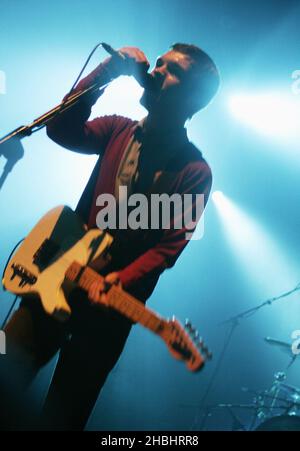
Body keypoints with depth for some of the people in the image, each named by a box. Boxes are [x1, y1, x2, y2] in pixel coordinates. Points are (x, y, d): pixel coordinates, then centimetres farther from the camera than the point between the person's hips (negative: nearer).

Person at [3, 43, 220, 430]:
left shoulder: (194, 171, -9)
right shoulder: (119, 131, 6)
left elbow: (168, 246, -12)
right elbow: (60, 129, -6)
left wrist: (122, 279, -27)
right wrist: (107, 71, -8)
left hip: (112, 300, -4)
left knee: (64, 412, 10)